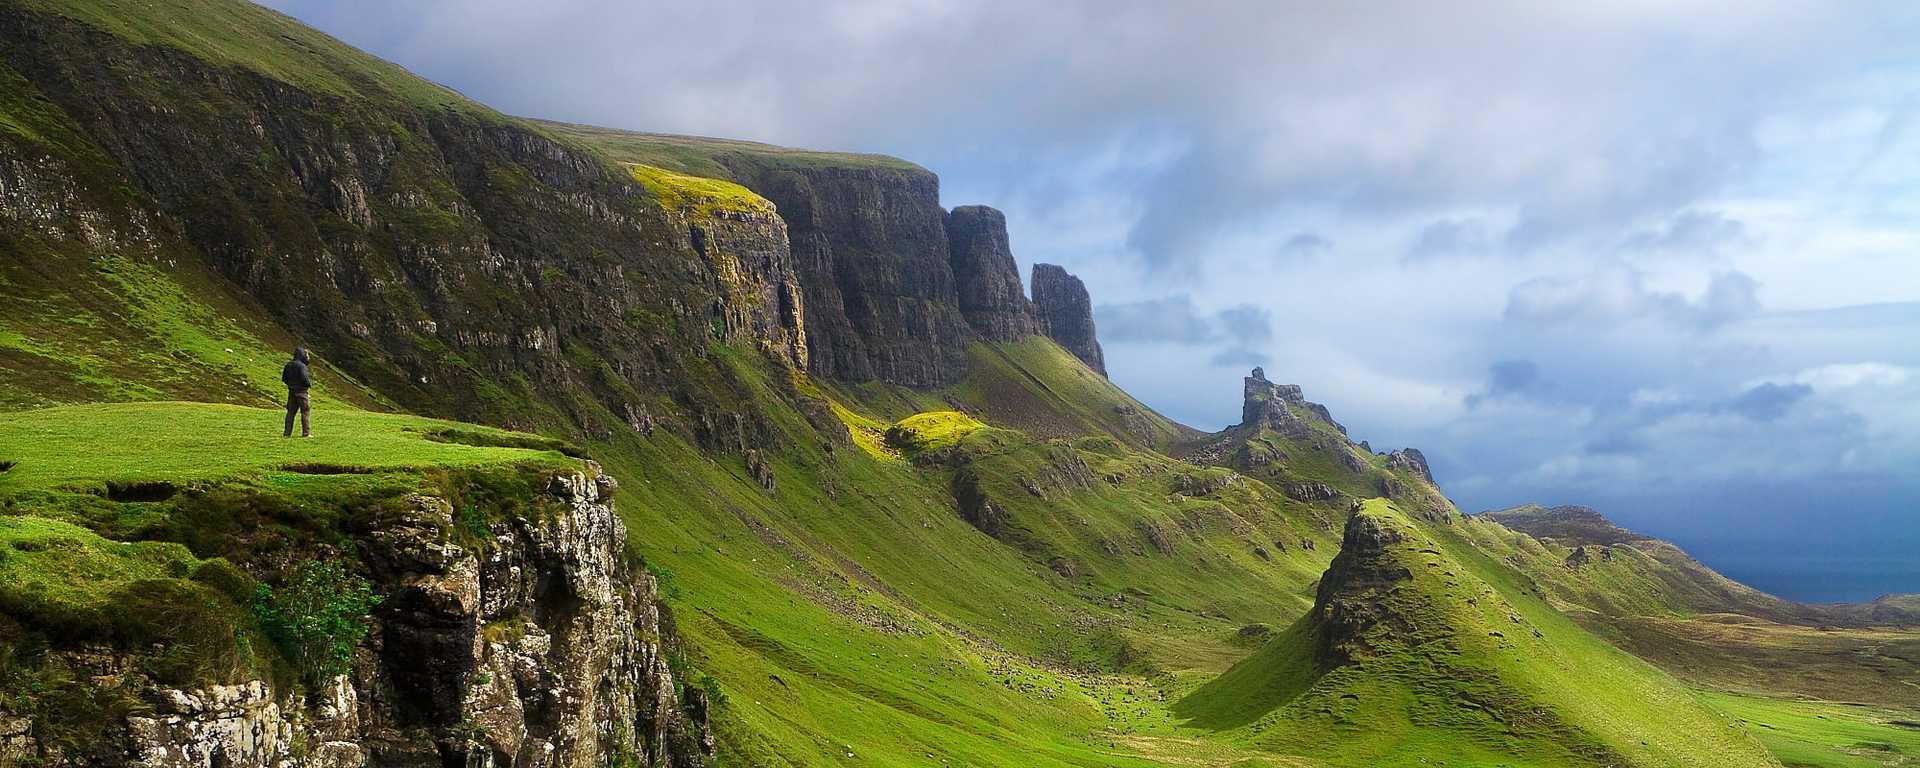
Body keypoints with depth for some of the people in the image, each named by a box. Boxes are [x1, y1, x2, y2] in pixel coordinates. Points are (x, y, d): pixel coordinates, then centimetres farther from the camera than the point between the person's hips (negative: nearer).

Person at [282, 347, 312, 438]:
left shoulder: (288, 365, 8)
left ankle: (287, 432, 10)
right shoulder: (301, 365, -15)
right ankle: (306, 432, -2)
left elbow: (283, 378, 12)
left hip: (291, 392, 7)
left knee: (290, 412, 10)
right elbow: (304, 378, -24)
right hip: (301, 392, -7)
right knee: (305, 412, -1)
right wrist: (310, 383, -5)